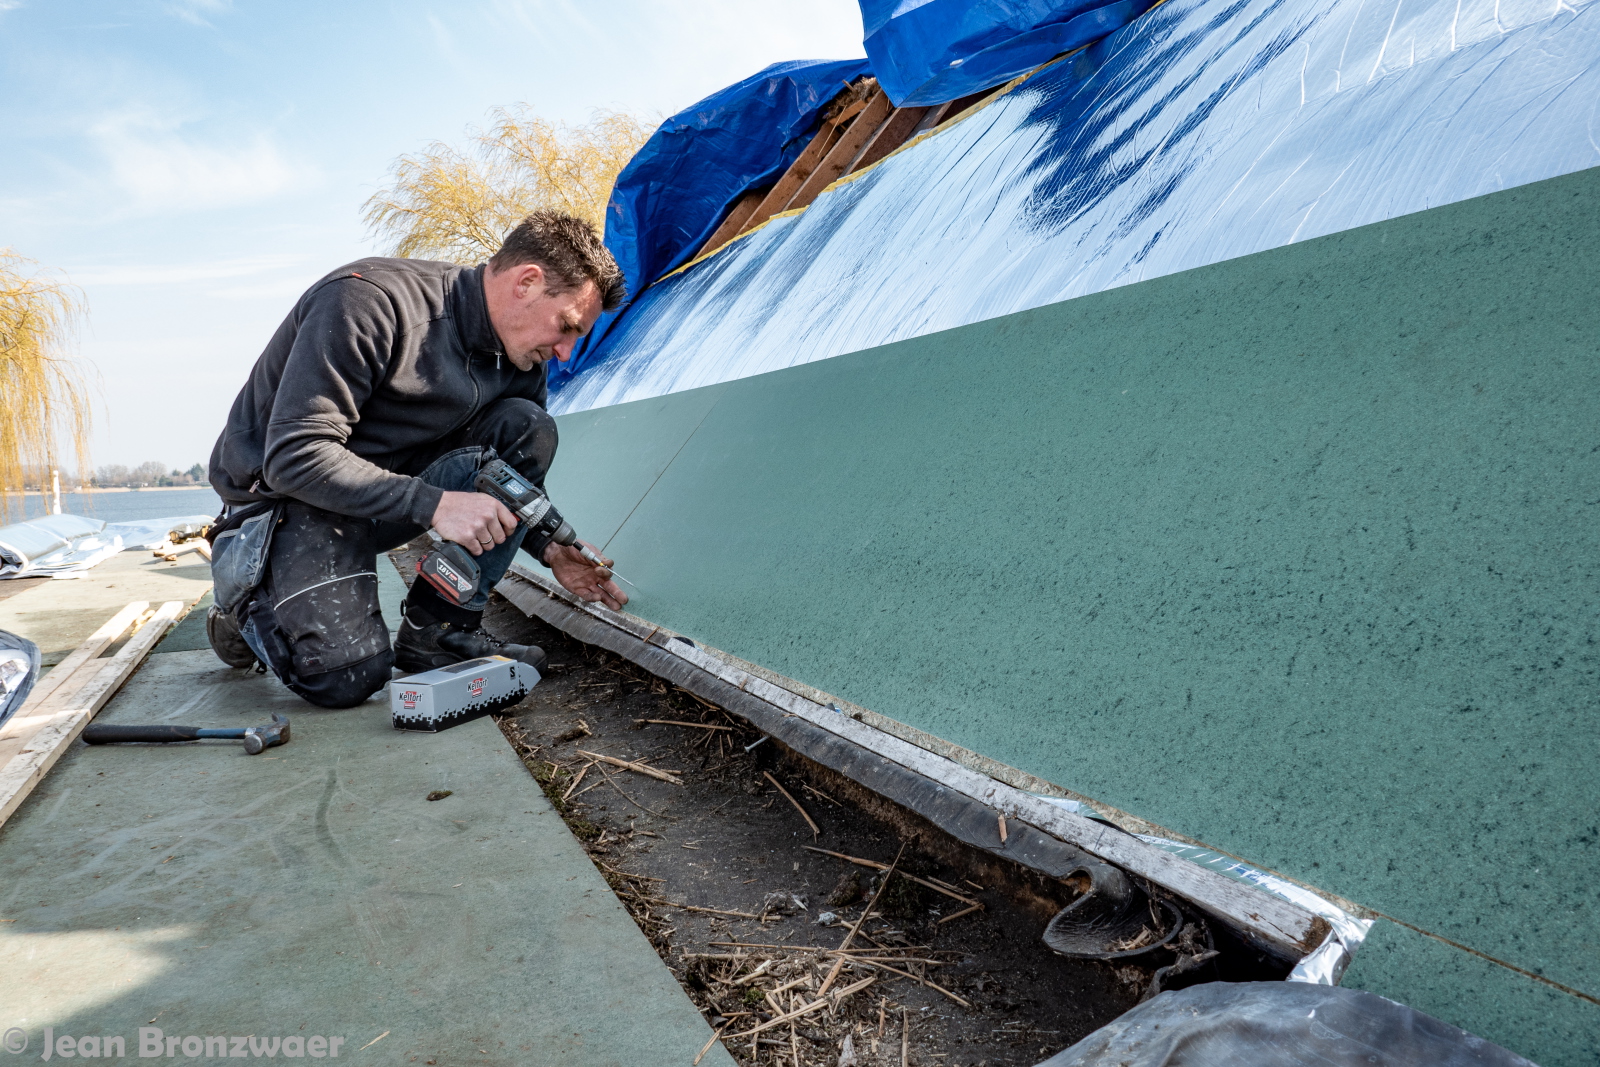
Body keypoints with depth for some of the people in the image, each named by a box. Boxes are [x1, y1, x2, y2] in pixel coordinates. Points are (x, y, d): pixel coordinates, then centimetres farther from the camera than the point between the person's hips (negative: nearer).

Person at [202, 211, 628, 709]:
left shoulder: (517, 363, -3)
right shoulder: (369, 300, -26)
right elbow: (294, 455, -29)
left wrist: (550, 551, -4)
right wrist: (433, 504, -35)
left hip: (392, 486, 7)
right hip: (291, 498, -6)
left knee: (526, 428, -15)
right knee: (347, 677, -25)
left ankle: (437, 631, -9)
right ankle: (243, 608, 11)